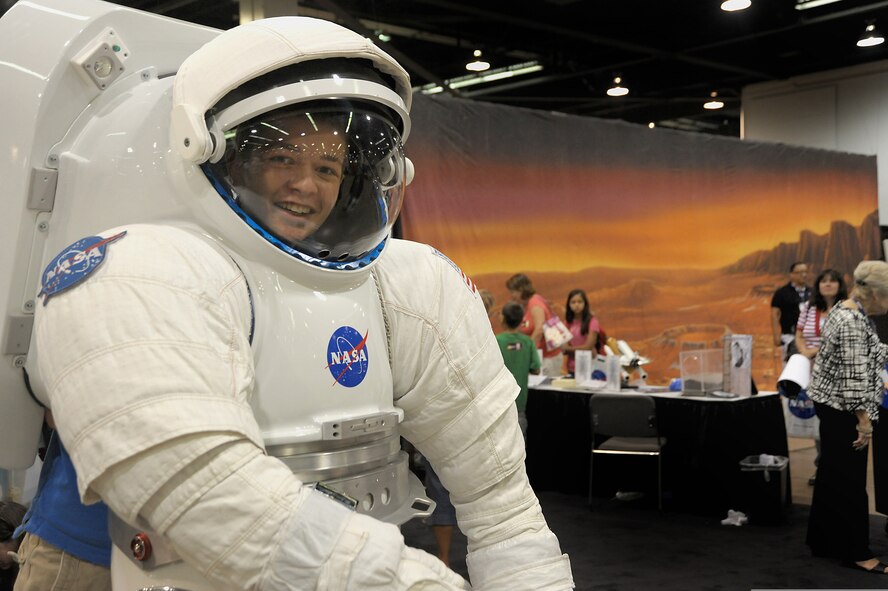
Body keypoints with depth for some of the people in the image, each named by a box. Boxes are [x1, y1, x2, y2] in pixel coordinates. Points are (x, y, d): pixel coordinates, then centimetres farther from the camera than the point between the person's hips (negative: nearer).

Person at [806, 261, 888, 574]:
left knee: (832, 474, 16)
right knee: (850, 480, -1)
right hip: (843, 409, -10)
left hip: (832, 405, 10)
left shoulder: (846, 309, 9)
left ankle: (824, 541, 26)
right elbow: (854, 376, -25)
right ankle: (856, 552, 9)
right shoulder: (852, 323, -23)